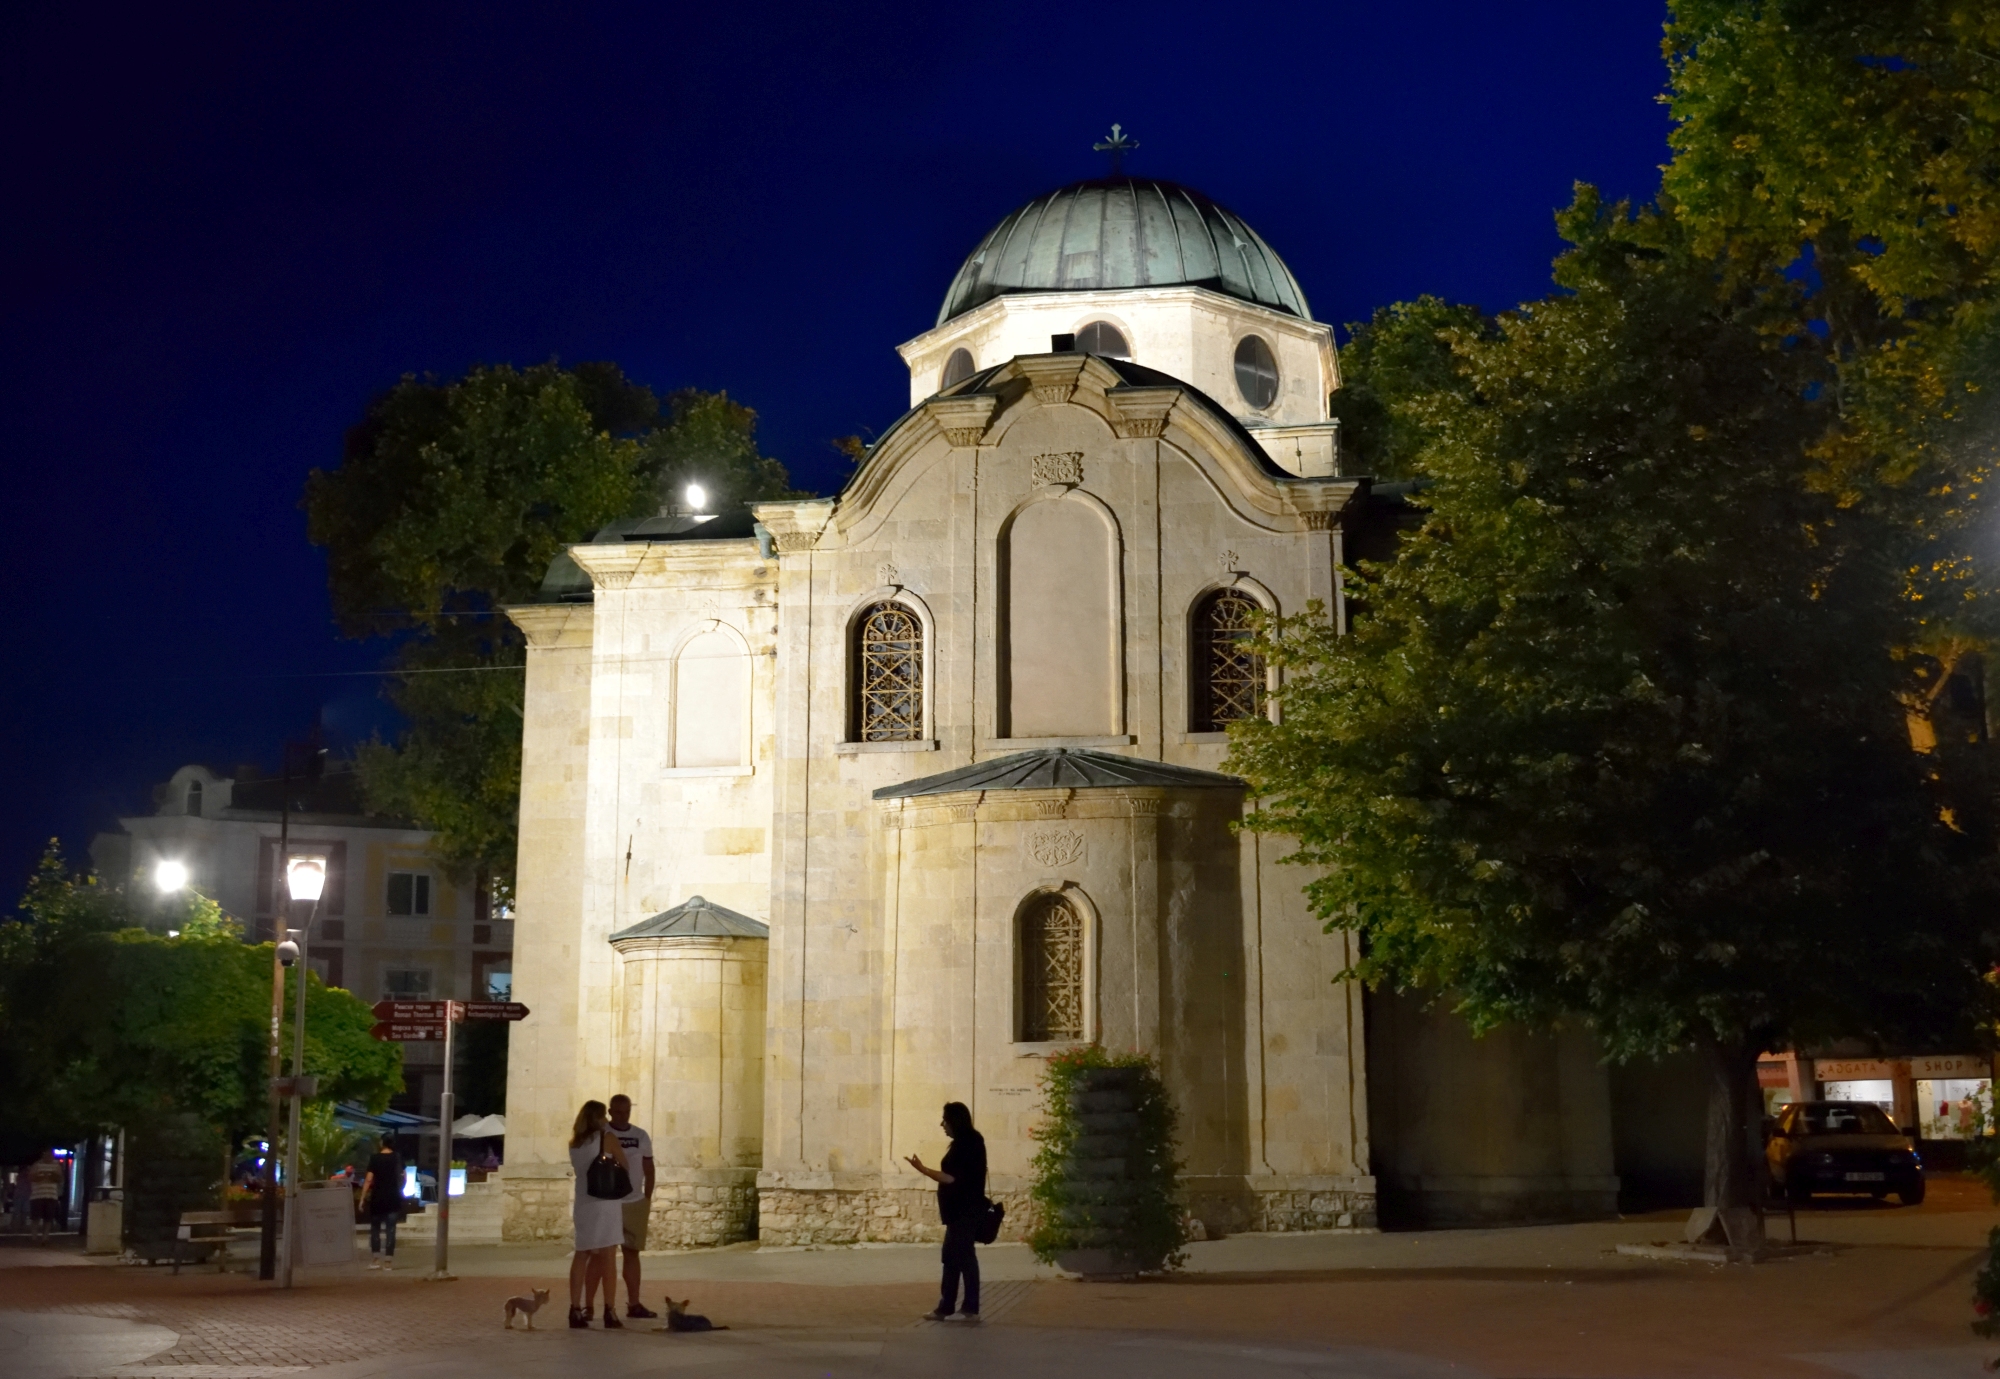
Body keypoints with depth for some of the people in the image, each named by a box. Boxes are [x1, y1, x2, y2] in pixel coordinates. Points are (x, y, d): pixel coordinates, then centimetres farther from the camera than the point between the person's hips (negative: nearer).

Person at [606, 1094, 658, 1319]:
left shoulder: (641, 1136, 7)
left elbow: (648, 1169, 12)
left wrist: (647, 1198, 5)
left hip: (635, 1204, 4)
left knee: (632, 1253, 9)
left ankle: (634, 1303, 15)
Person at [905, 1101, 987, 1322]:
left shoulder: (965, 1145, -17)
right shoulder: (969, 1143, 14)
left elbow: (951, 1178, -21)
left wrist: (922, 1169, -17)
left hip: (964, 1212, -11)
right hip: (961, 1211, 11)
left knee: (964, 1257, -5)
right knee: (952, 1258, 12)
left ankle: (971, 1309, -1)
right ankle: (946, 1307, 16)